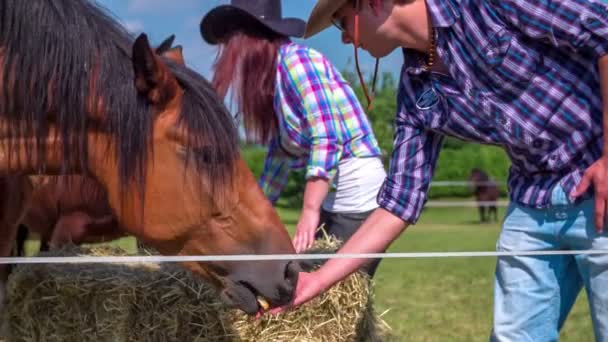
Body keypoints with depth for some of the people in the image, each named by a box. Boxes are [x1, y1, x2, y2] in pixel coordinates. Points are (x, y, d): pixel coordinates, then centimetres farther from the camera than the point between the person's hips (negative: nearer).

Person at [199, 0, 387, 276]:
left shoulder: (296, 60, -14)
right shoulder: (274, 74, 12)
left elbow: (327, 138, -22)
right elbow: (281, 153, 18)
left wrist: (310, 210, -27)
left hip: (359, 198, -9)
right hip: (331, 200, 9)